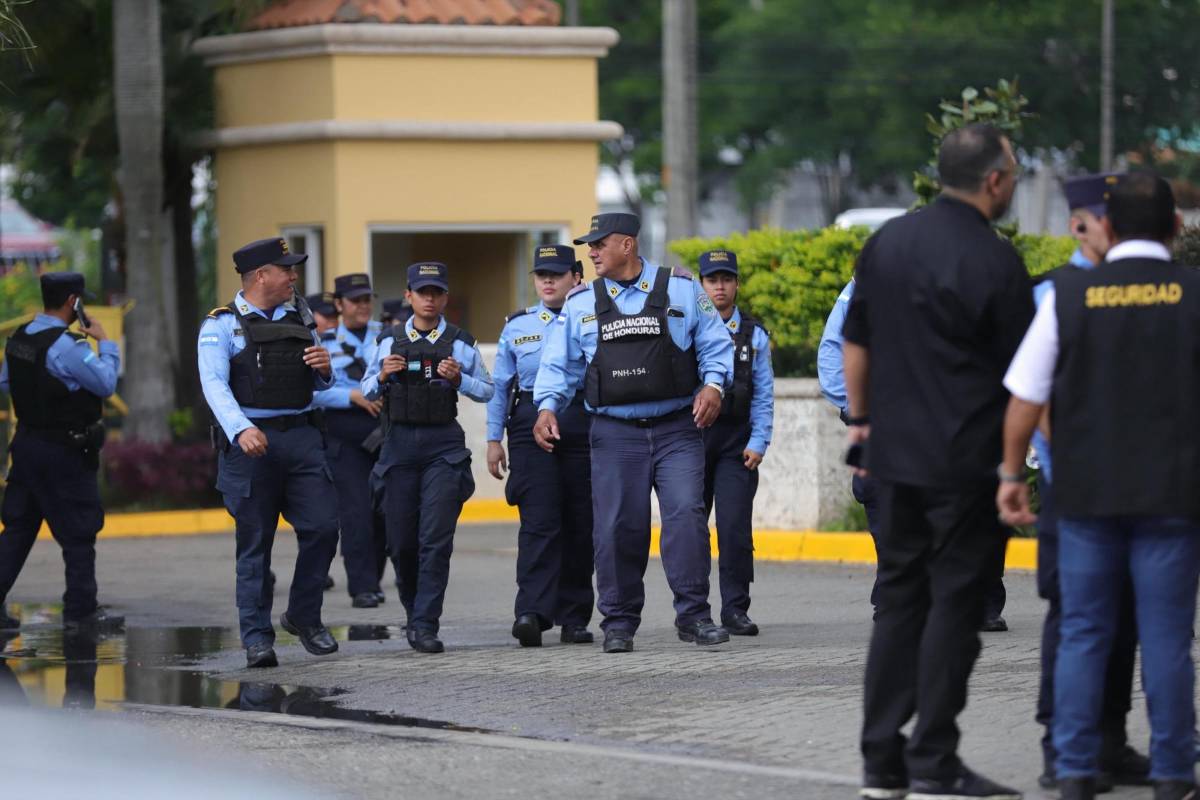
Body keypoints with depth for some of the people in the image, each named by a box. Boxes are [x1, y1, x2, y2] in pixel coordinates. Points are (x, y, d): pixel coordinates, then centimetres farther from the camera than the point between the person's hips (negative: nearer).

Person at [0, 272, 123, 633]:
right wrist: (105, 343, -2)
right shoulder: (67, 346, -20)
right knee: (78, 533, 3)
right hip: (64, 452, -8)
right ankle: (81, 610, 8)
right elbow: (106, 384, -14)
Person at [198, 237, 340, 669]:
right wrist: (240, 430, -31)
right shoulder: (221, 325, -1)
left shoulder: (298, 320, 17)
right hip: (250, 444, -5)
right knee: (255, 542, -1)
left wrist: (324, 369, 0)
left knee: (322, 526, -4)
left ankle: (303, 616, 15)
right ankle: (256, 638, 4)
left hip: (302, 437, 5)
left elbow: (318, 384, 26)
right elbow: (214, 383, -14)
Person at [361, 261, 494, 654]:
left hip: (444, 445, -2)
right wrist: (382, 376, -5)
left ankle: (425, 627, -11)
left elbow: (487, 390, 7)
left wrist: (459, 378, -11)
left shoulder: (460, 343, 4)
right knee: (401, 540, 4)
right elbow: (367, 390, 16)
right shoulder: (389, 341, 9)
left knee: (436, 539, -11)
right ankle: (414, 611, 26)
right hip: (400, 443, 2)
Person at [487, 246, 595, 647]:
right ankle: (532, 612, -22)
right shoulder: (517, 327, 13)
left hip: (583, 428, 0)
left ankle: (574, 617, 12)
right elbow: (500, 385, 14)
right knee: (539, 521, -12)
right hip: (531, 426, 0)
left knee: (580, 524, 3)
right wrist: (494, 438, 9)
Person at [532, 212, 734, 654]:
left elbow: (715, 344, 7)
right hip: (615, 434, 2)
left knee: (686, 514, -13)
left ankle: (693, 616, -7)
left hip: (677, 430, -2)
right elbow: (559, 363, 11)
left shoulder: (681, 290, 6)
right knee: (617, 527, -1)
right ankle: (618, 622, 9)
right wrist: (547, 407, -6)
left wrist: (713, 385, -11)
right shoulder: (581, 306, 11)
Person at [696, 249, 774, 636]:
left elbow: (764, 394, 6)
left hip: (736, 442, 0)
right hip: (691, 435, 0)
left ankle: (735, 610, -2)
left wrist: (758, 443, -3)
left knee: (736, 528, -7)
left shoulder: (754, 335, 8)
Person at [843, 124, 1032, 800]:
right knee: (955, 604, -1)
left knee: (899, 599, 12)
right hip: (968, 459, -6)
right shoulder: (994, 261, -12)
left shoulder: (887, 243, 8)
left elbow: (855, 344, 15)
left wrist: (861, 420, 24)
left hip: (896, 454, 6)